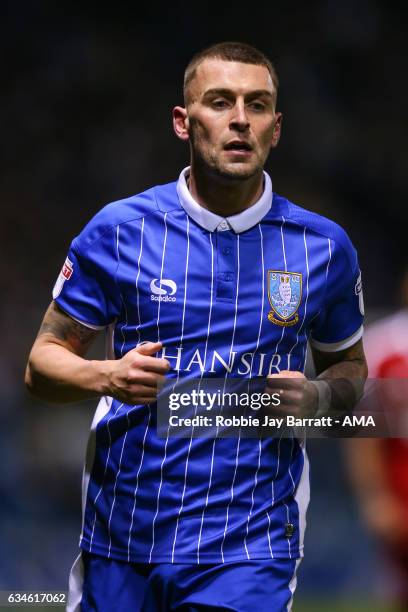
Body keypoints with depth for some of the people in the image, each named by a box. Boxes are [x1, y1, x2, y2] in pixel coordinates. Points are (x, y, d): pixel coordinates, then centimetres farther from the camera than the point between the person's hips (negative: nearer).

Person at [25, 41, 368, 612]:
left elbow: (349, 366, 18)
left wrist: (319, 398, -5)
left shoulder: (324, 247, 3)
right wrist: (108, 376, -17)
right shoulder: (118, 229, 0)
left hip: (249, 547, 0)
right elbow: (44, 362, 5)